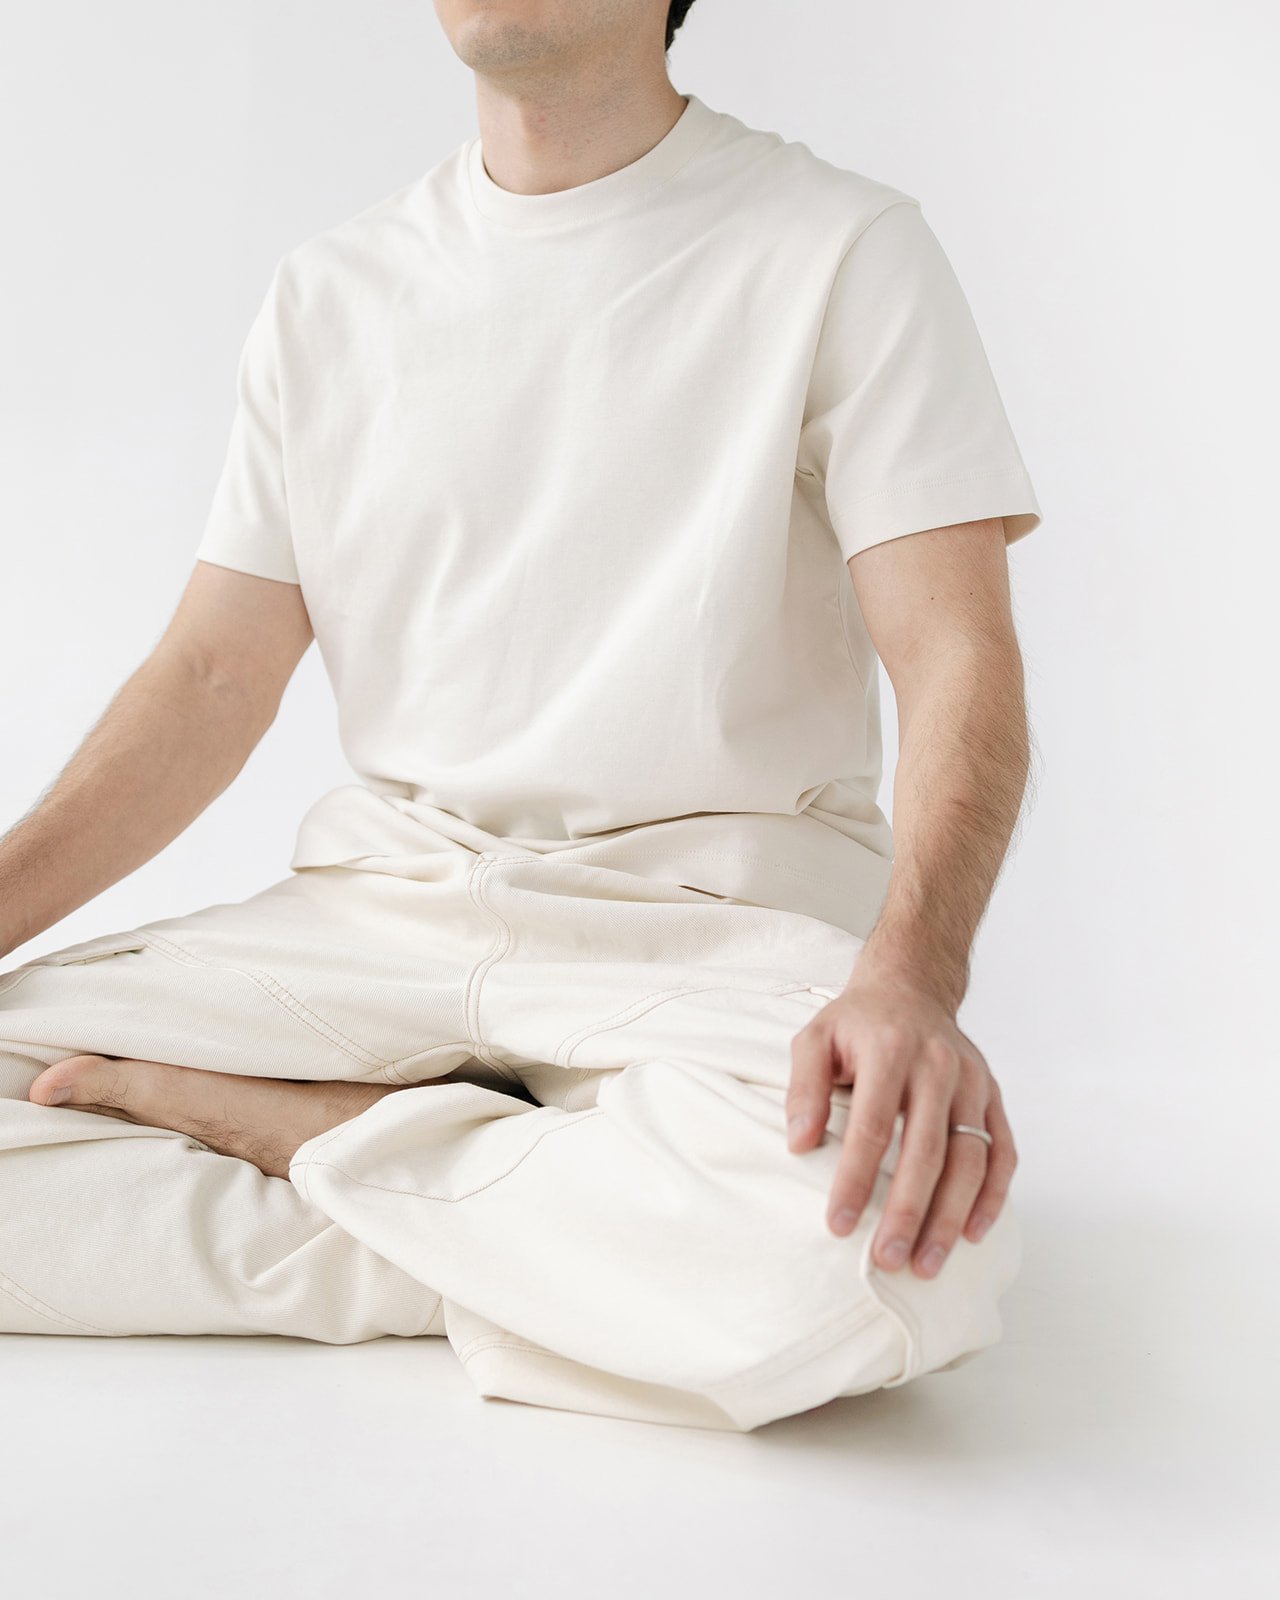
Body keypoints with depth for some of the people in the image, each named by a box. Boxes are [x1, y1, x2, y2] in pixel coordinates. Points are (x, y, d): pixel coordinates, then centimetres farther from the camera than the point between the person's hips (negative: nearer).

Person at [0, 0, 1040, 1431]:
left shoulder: (839, 250, -1)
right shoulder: (330, 290, 12)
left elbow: (957, 655, -10)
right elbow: (211, 679, 10)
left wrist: (909, 975, -30)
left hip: (715, 916, -3)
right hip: (378, 910, 4)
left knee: (871, 1238, -37)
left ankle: (288, 1125, -14)